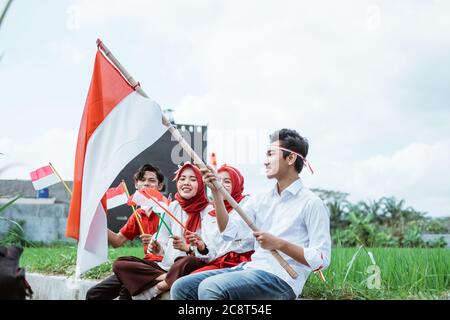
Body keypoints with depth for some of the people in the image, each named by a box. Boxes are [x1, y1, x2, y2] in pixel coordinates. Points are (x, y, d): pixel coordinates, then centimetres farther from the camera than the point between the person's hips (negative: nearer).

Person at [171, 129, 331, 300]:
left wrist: (279, 244, -18)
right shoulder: (261, 199, 16)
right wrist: (216, 192, -2)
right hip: (251, 267, 7)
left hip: (282, 278, -7)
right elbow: (229, 231, 5)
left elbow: (321, 260, -10)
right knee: (181, 287, -6)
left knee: (210, 288, -29)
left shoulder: (311, 203, -5)